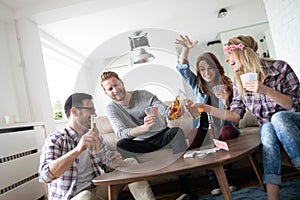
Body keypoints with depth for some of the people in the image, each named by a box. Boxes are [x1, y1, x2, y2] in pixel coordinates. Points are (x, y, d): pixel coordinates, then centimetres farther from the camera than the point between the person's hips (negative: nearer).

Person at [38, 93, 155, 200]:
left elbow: (107, 167, 14)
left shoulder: (95, 137, 8)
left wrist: (114, 163, -13)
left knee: (130, 163, -6)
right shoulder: (55, 139, -10)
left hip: (97, 189, 6)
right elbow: (44, 176, -27)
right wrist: (78, 150, -40)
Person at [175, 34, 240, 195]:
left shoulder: (227, 85, 10)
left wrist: (225, 99, -15)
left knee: (226, 133, -35)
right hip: (203, 127, 0)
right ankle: (214, 181, -25)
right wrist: (186, 49, -13)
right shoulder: (197, 85, 13)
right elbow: (182, 68, 3)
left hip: (223, 126, 0)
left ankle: (227, 179, -22)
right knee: (193, 138, -33)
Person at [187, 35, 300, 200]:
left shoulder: (279, 67, -12)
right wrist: (206, 108, -14)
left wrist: (265, 90, -30)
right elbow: (236, 115, -3)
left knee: (278, 118, -34)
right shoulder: (239, 83, -1)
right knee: (267, 129, -32)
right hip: (269, 126, 2)